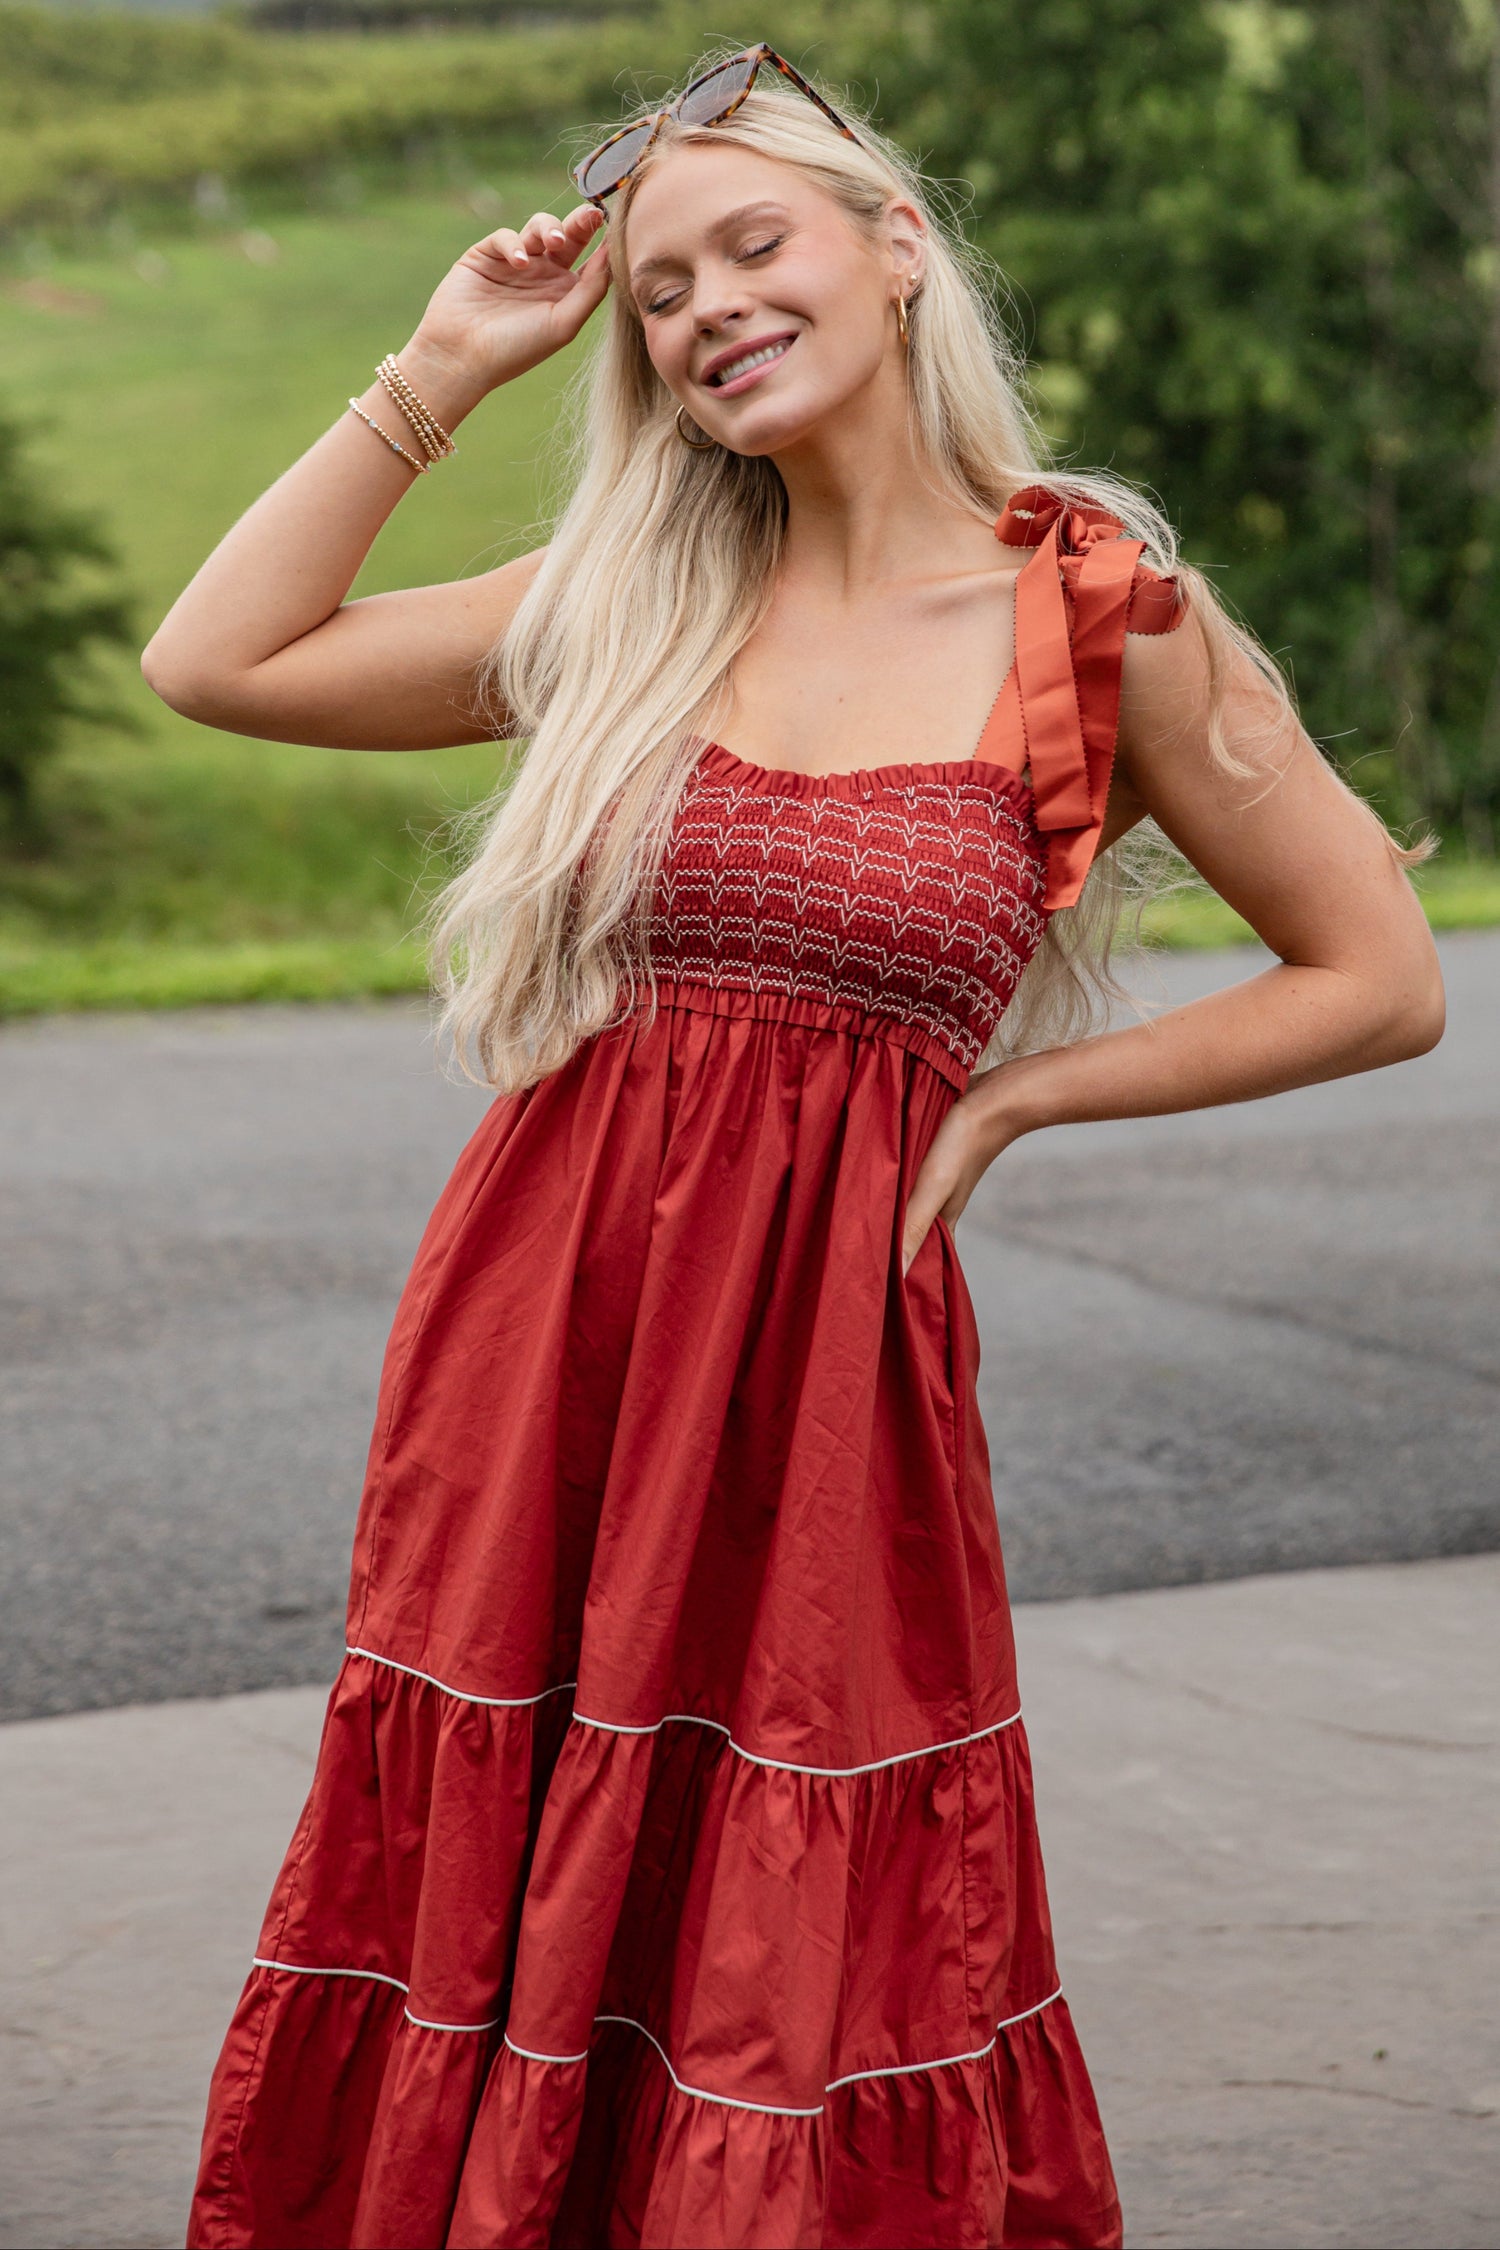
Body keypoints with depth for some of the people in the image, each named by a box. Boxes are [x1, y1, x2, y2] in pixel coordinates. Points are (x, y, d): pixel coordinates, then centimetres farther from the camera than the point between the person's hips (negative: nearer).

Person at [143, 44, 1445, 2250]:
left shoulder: (1103, 618, -3)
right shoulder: (628, 601, 8)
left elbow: (1382, 980, 2)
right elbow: (216, 658, 9)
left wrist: (1011, 1091, -2)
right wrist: (439, 372, 7)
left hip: (825, 1365, -3)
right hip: (531, 1350, 4)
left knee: (791, 1990, 3)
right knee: (493, 1938, 9)